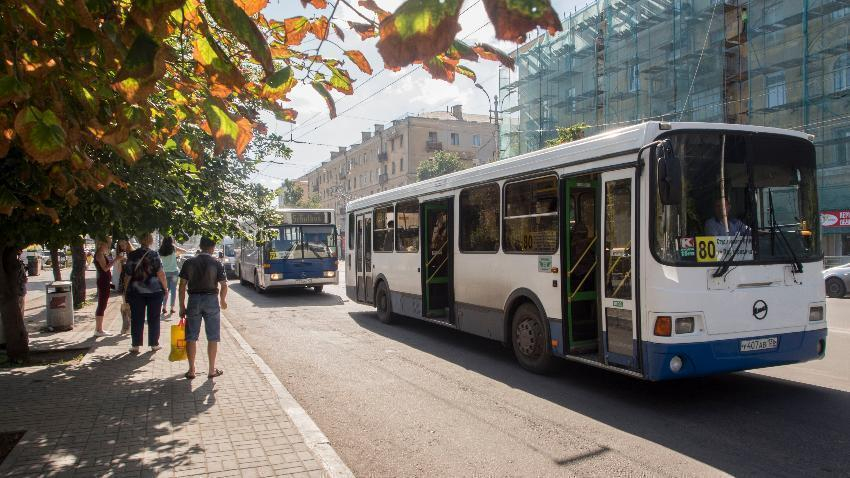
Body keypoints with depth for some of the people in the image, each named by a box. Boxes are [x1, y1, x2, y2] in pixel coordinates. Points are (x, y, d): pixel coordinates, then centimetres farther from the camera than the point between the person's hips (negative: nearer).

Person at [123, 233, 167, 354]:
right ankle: (154, 344, 13)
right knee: (153, 318, 8)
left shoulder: (132, 255, 1)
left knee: (137, 319, 7)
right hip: (154, 290, -2)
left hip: (136, 291, 2)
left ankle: (136, 345, 9)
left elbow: (128, 275, 2)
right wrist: (165, 287, -2)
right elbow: (160, 273, -11)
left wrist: (126, 289, 10)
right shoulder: (154, 255, -6)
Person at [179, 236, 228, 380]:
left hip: (194, 299, 2)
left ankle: (191, 370, 13)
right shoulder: (216, 263, -4)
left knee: (191, 337, 10)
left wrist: (182, 306, 7)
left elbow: (182, 285, 0)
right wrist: (222, 300, 13)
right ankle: (212, 370, 12)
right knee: (212, 337, 7)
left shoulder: (189, 262, 2)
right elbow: (224, 285, -5)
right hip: (211, 299, -2)